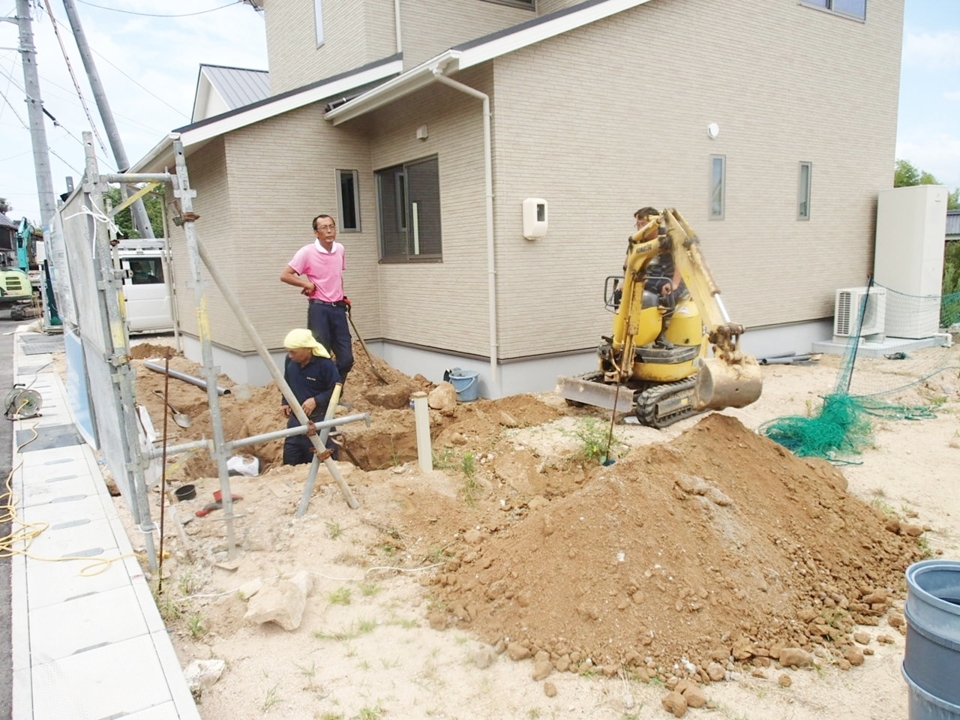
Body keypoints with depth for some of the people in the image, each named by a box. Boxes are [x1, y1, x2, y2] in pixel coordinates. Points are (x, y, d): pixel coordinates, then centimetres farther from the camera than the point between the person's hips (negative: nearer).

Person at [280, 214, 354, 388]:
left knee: (346, 358, 5)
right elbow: (285, 275, -9)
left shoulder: (340, 249, 8)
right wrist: (307, 284, -12)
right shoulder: (307, 252, -9)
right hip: (319, 309, -5)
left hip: (339, 308, 5)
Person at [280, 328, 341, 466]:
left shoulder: (325, 363, -23)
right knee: (290, 462, 16)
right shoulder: (290, 360, -6)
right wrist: (285, 402, 5)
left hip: (318, 419, -6)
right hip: (295, 417, 6)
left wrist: (316, 400, -24)